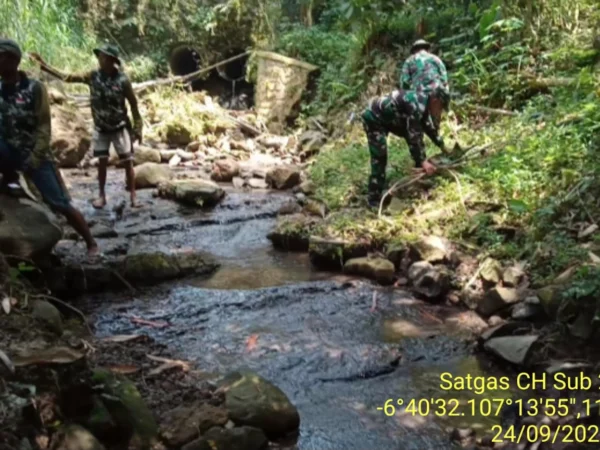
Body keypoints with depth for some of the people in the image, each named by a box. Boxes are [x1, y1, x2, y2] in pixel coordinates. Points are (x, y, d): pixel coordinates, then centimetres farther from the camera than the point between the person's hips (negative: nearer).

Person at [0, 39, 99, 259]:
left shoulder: (34, 88, -10)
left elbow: (44, 126, -11)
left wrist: (33, 159, -19)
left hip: (35, 154, -4)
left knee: (60, 204, -9)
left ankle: (91, 244, 6)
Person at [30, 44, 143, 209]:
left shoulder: (122, 80, -14)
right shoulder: (93, 76, -5)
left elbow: (133, 104, -7)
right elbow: (66, 77, -1)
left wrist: (137, 128, -6)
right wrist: (44, 65, -6)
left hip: (120, 127, -3)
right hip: (100, 128, 3)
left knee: (127, 161, 1)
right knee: (102, 161, 7)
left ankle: (133, 195, 11)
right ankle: (102, 195, 17)